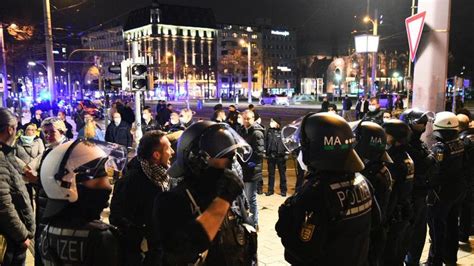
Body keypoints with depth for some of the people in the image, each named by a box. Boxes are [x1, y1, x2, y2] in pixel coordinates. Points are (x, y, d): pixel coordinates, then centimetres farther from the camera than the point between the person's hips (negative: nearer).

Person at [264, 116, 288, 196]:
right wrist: (265, 152, 3)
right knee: (271, 173, 10)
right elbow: (265, 142, 7)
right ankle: (270, 190, 19)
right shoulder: (268, 131, 3)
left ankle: (283, 190, 18)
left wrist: (286, 154, -6)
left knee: (282, 173, 8)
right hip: (270, 155, 3)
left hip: (280, 156, -3)